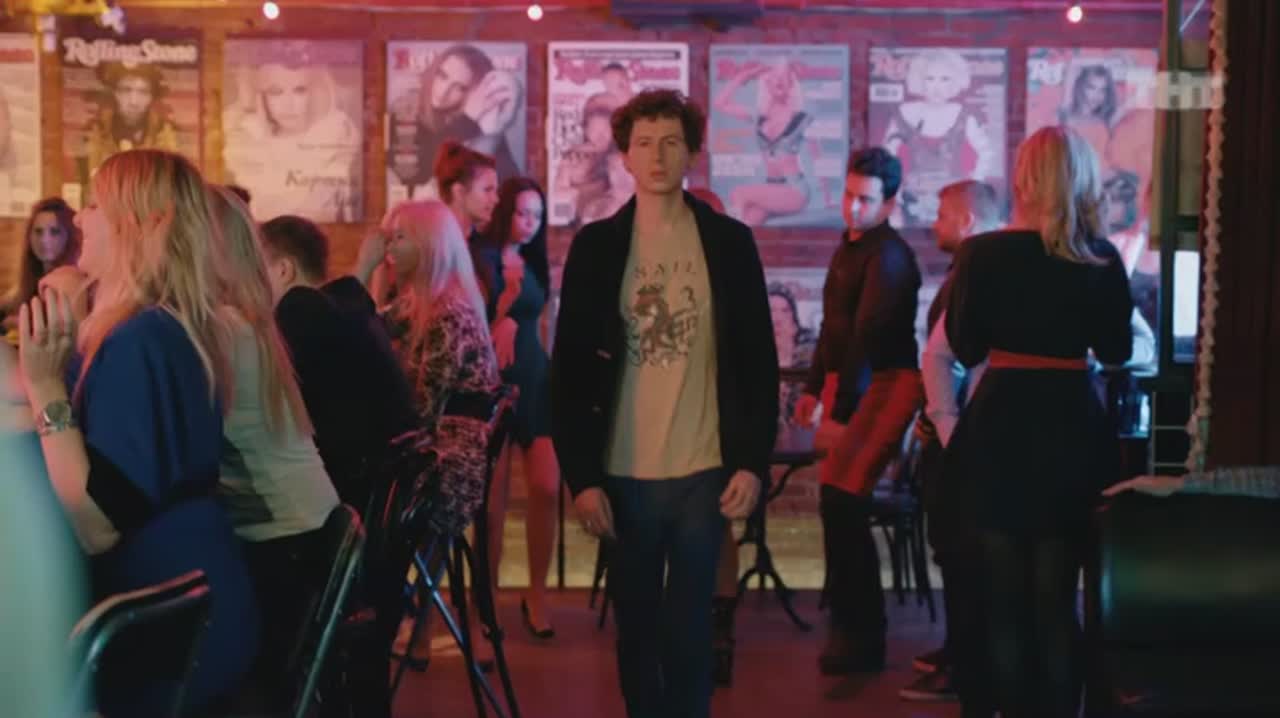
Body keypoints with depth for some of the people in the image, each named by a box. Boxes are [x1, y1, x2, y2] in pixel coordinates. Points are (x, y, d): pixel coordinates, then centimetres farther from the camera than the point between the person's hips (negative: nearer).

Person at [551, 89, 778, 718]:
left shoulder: (729, 242, 1)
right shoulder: (595, 245, 1)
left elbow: (757, 359, 3)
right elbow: (570, 367, 0)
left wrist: (752, 462, -4)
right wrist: (580, 475, -5)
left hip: (705, 470, -1)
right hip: (623, 473, 1)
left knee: (689, 630, 4)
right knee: (636, 625, 11)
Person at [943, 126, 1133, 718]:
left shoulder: (983, 254, -9)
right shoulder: (1102, 259, -4)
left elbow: (965, 349, -3)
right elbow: (1116, 351, 5)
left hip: (1000, 433, -1)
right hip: (1074, 431, 2)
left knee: (1005, 593, 12)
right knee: (1058, 594, 13)